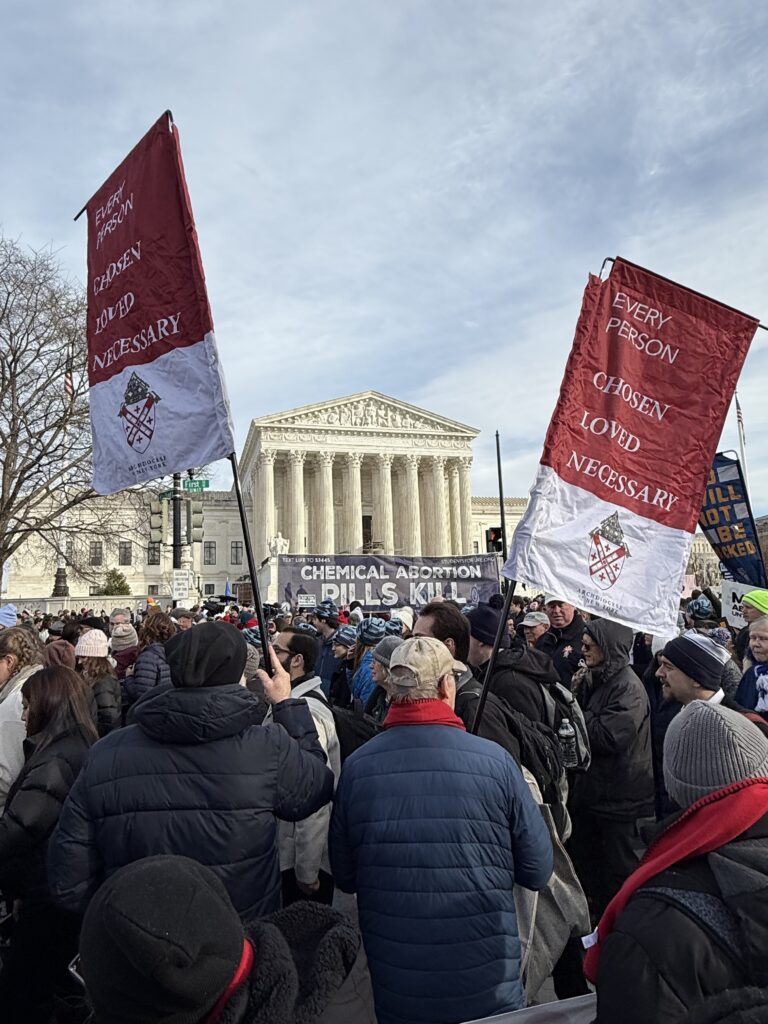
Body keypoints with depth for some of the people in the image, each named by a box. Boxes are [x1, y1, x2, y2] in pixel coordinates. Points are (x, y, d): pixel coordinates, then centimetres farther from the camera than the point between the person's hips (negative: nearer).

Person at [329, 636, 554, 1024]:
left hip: (395, 986, 2)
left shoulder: (355, 766, -15)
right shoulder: (495, 761, -20)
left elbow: (344, 877, -2)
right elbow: (538, 872, -9)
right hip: (487, 981, -1)